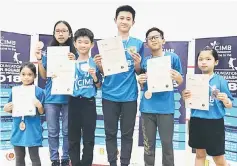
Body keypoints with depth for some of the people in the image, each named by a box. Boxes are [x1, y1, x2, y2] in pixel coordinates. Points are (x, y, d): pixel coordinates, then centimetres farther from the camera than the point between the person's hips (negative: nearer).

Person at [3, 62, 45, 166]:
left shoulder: (39, 91, -7)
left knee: (34, 157, 8)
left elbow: (41, 112, -2)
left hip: (32, 129, -3)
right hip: (17, 128, 4)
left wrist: (39, 105, -22)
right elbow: (10, 110, 12)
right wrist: (6, 108, -9)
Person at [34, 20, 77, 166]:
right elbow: (44, 75, 4)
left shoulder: (74, 53, 1)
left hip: (68, 97, -1)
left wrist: (74, 62, -18)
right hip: (51, 97, 1)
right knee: (53, 131, 7)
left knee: (67, 131, 6)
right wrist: (39, 59, -9)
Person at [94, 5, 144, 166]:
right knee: (110, 133, 9)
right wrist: (99, 65, -15)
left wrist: (137, 63, -18)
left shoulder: (138, 44, 2)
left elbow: (139, 72, 2)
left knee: (127, 133, 8)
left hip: (129, 95, -1)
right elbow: (103, 71, 6)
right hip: (109, 95, 1)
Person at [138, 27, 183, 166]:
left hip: (166, 108, -3)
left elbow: (180, 81, 3)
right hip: (147, 107, 3)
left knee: (167, 143, 7)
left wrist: (178, 78, -19)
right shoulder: (145, 61, 8)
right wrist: (140, 81, -7)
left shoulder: (173, 57, -1)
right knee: (148, 144, 14)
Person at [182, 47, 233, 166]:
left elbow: (229, 105, -4)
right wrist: (185, 97, -11)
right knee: (200, 154, 18)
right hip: (197, 122, 3)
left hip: (214, 123, -3)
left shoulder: (221, 81, -7)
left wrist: (225, 100, -25)